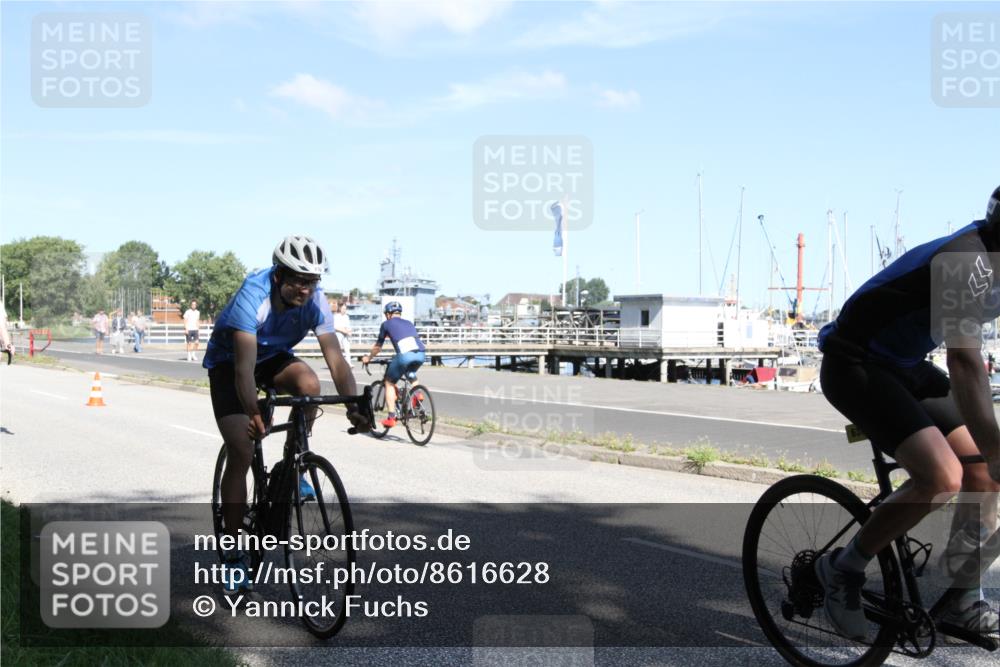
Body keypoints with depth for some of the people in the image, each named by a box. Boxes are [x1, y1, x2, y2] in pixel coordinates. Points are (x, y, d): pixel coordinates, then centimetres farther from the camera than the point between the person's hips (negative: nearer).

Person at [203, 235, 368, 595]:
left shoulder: (315, 301, -23)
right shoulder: (253, 296, -36)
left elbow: (336, 359, -29)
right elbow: (244, 367, -43)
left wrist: (353, 406, -43)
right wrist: (253, 414, -53)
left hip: (273, 357, 4)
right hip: (228, 362, -4)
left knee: (309, 382, -31)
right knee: (241, 453, -14)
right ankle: (234, 557, -3)